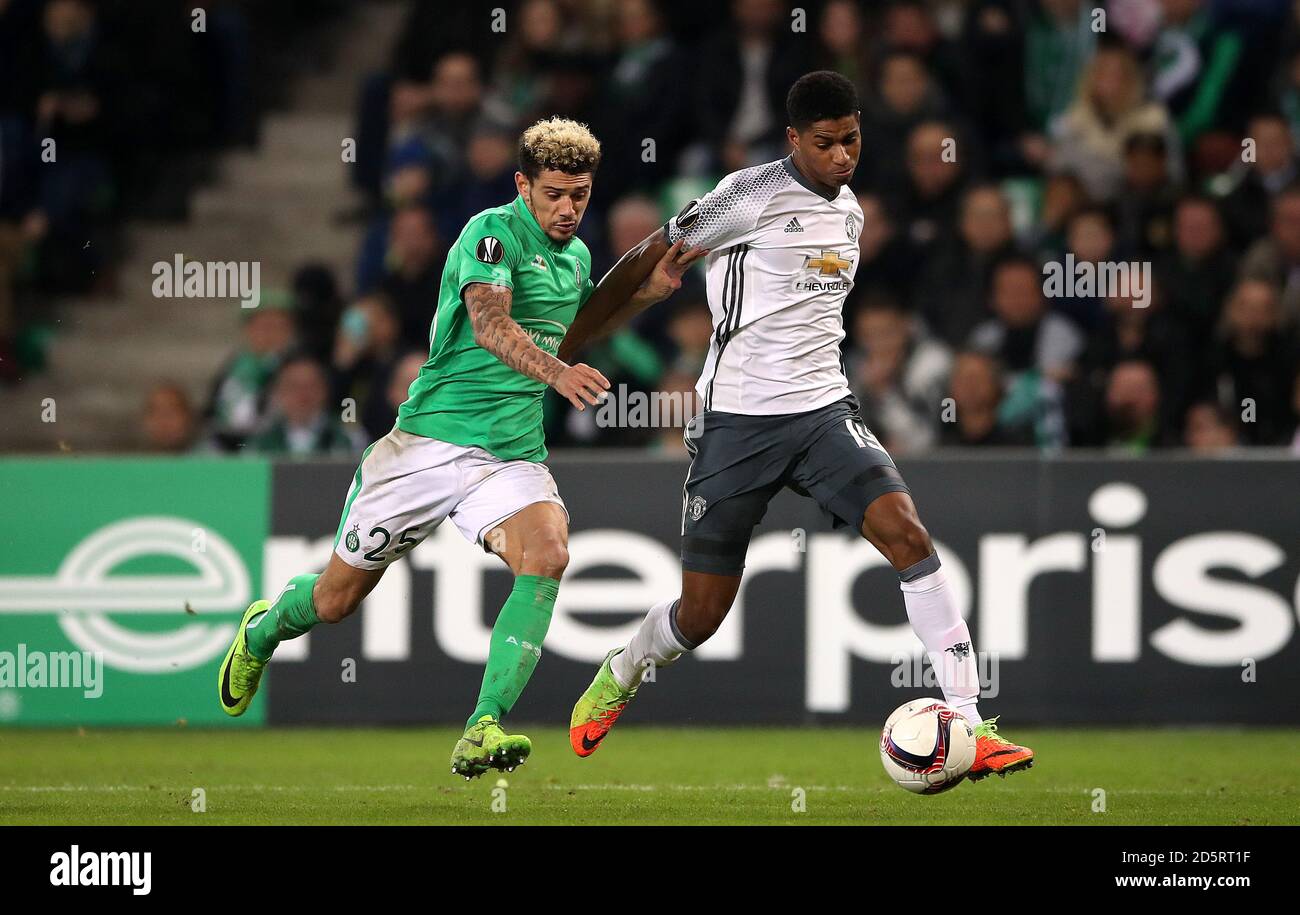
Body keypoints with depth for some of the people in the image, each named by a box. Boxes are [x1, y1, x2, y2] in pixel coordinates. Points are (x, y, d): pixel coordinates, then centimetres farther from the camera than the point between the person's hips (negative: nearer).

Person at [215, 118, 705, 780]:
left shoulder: (577, 255, 13)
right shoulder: (493, 231, -11)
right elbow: (489, 323, -29)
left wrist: (651, 288, 19)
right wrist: (555, 372, -47)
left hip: (514, 454, 5)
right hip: (431, 441, -5)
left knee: (547, 554, -28)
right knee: (337, 597, 7)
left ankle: (482, 731, -32)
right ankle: (262, 632, 43)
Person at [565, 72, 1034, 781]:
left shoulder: (849, 213, 12)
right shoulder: (751, 195, -10)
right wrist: (565, 348, 0)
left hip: (823, 412, 5)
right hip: (737, 421, -5)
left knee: (907, 536, -19)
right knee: (700, 615, 2)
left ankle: (969, 725, -20)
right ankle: (617, 678, 37)